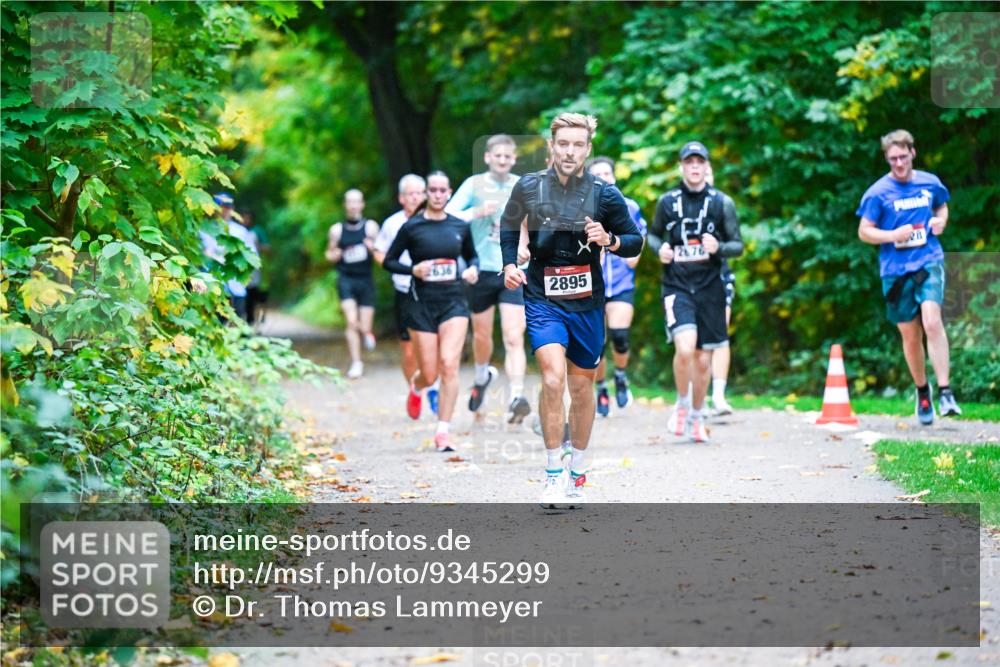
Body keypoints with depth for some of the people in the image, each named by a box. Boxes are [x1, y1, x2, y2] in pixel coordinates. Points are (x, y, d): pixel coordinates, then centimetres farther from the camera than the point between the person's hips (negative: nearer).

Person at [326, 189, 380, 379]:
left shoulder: (370, 227, 1)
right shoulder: (337, 230, 6)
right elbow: (329, 254, 17)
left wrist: (373, 248, -22)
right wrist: (334, 255, -7)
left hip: (365, 280, 0)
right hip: (346, 279, 0)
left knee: (364, 327, 1)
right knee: (351, 321, -16)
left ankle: (366, 331, 40)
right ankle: (356, 363, -8)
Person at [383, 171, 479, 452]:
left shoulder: (460, 226, 6)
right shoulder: (411, 227, -2)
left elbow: (472, 255, 22)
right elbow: (388, 261, 4)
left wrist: (473, 269, 0)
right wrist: (413, 270, -13)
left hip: (454, 302, 1)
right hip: (422, 304, -1)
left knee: (449, 364, -16)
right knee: (430, 374, 2)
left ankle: (443, 432, -11)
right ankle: (415, 387, 42)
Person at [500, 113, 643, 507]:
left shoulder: (604, 195, -5)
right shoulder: (528, 188, -4)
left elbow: (635, 242, 3)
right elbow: (509, 225, 16)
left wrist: (609, 240, -17)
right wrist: (509, 264, 2)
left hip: (587, 303, 1)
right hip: (542, 300, -1)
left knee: (581, 386, 10)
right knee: (553, 377, -19)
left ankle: (577, 473, 28)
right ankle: (553, 475, -10)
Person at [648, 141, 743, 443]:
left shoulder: (722, 203, 2)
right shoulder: (667, 202, 4)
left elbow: (738, 246, 6)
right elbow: (654, 234, 19)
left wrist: (718, 247, -16)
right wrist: (660, 249, -3)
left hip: (709, 288, 1)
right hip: (677, 286, -1)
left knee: (703, 361, 6)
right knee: (685, 348, -22)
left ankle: (697, 417, 27)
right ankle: (682, 405, 2)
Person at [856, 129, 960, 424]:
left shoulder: (930, 183, 6)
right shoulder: (878, 192, -2)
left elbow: (942, 207, 26)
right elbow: (864, 232, 1)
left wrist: (941, 220, 3)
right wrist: (893, 235, -16)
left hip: (929, 263, 0)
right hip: (896, 271, 0)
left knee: (932, 322, -22)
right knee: (910, 336, 7)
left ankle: (944, 393, -22)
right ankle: (922, 392, 29)